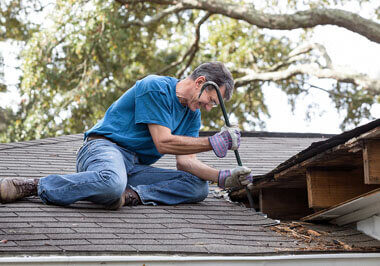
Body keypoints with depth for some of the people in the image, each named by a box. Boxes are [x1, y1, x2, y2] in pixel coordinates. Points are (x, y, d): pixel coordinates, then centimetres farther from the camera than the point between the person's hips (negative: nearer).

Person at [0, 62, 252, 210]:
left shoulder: (192, 115, 17)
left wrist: (222, 177, -9)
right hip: (103, 147, -8)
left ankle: (131, 195, -23)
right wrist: (213, 143, -14)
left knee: (198, 187, -8)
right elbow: (163, 142, -14)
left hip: (135, 167, 8)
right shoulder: (155, 87, -8)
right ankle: (33, 185, -27)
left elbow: (186, 161, 7)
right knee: (112, 182, -44)